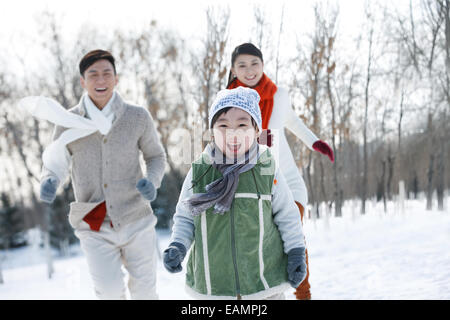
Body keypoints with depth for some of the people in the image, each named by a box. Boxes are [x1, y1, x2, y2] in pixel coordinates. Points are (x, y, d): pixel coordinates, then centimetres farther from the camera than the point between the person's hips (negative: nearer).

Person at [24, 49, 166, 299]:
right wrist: (49, 182, -19)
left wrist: (152, 181, -16)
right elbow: (56, 163, 4)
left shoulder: (138, 117, -7)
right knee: (110, 291, -13)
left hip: (136, 221, 1)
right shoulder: (68, 122, -5)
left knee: (144, 290, 14)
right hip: (95, 228, 0)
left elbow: (156, 156, 6)